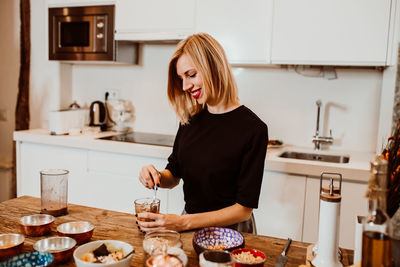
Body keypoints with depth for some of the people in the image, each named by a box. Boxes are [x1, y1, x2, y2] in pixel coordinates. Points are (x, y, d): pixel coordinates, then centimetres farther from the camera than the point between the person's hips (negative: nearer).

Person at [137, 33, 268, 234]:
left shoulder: (253, 129, -14)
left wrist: (183, 222, -22)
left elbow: (244, 208, -14)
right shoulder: (191, 119, 3)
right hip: (189, 227, 4)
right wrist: (157, 177, -8)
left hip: (229, 231, -4)